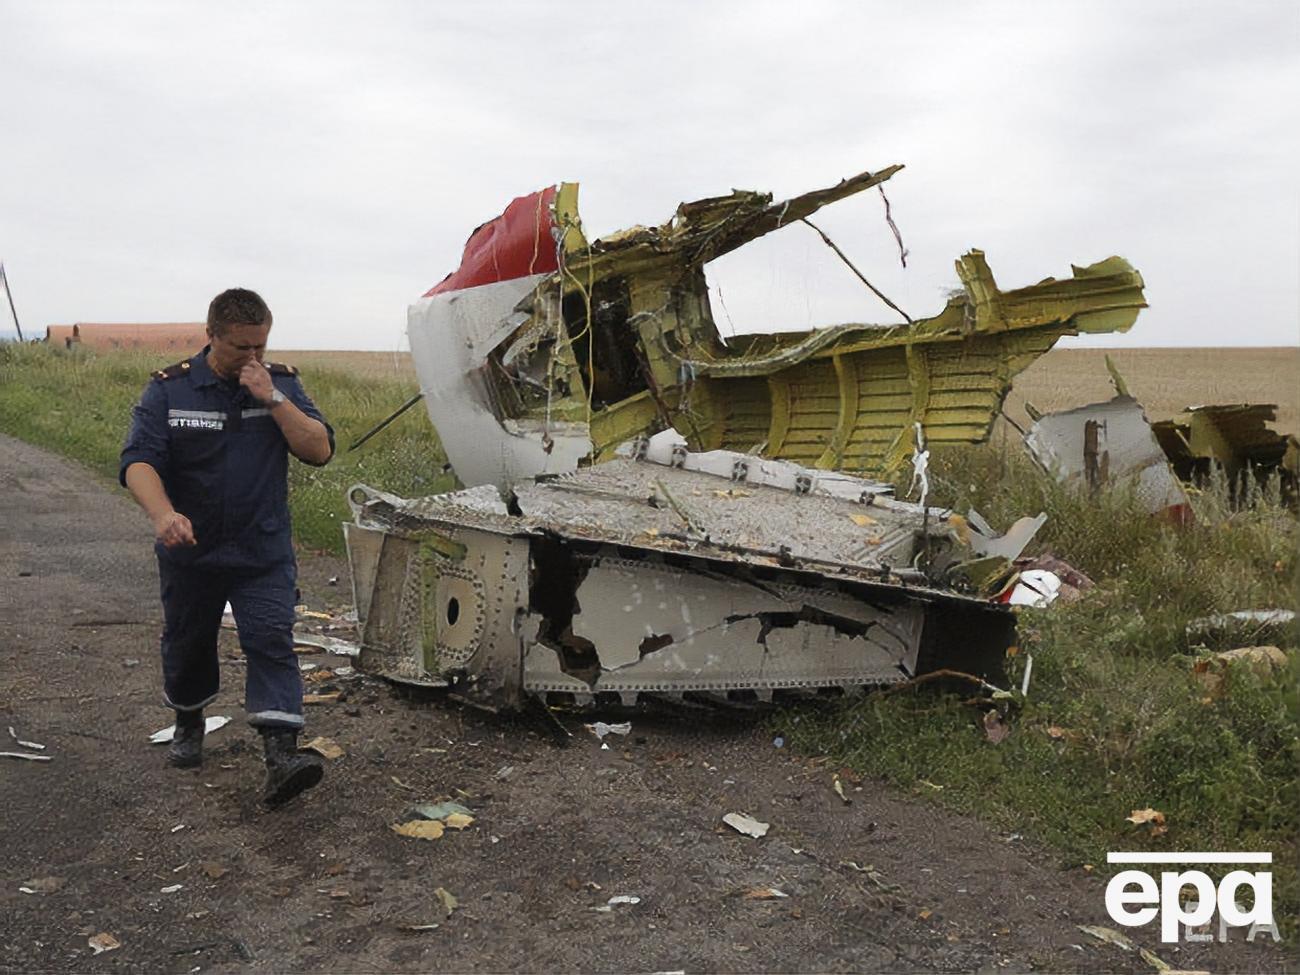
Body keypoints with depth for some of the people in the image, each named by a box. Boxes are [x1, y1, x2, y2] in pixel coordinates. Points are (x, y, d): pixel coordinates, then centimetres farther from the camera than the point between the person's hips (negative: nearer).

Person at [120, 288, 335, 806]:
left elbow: (320, 449, -10)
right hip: (190, 551, 1)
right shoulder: (169, 389, -6)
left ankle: (281, 756, -17)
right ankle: (189, 723, 44)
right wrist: (163, 514, -36)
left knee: (271, 642, -13)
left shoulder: (282, 383, -1)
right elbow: (138, 460, -16)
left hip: (264, 552, -1)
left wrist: (271, 399, -21)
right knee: (187, 644, 18)